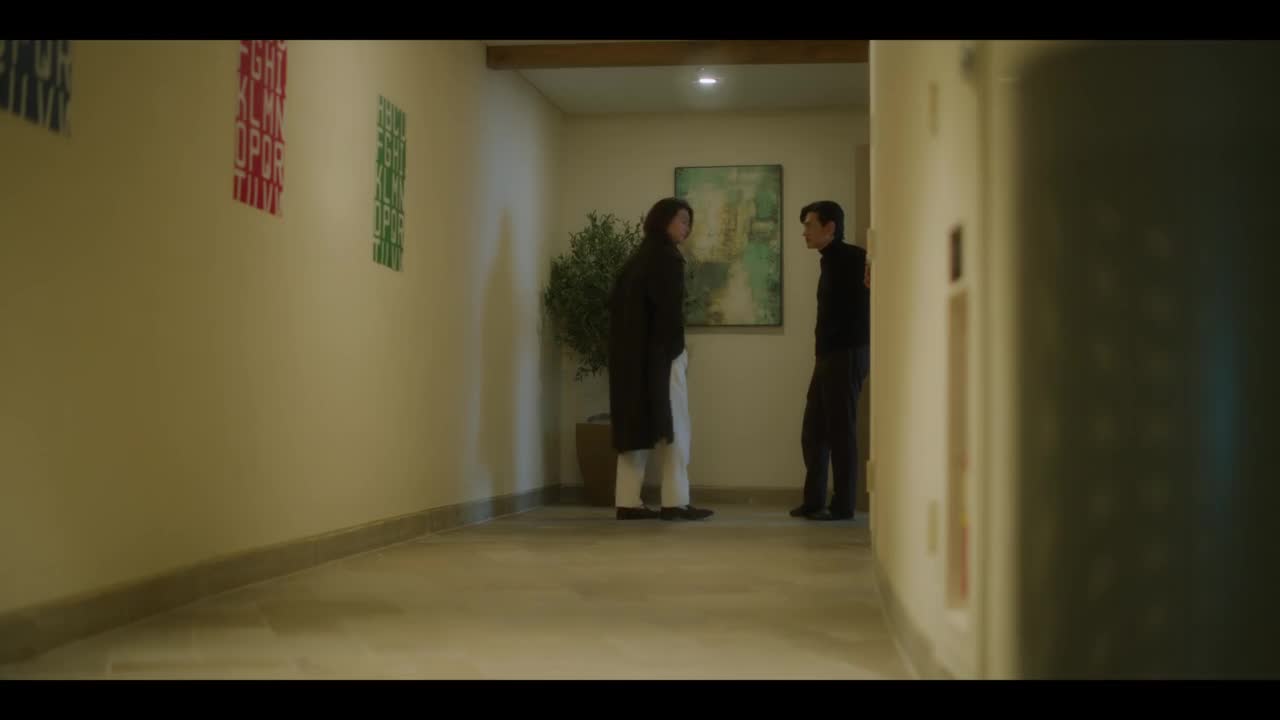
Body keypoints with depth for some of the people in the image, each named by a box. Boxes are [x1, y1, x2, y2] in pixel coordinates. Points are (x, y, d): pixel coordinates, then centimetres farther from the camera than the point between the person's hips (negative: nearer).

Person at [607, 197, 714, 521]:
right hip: (659, 352, -8)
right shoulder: (665, 256, -9)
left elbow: (618, 304, 14)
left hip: (632, 353, 8)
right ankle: (676, 502, -5)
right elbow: (668, 307, -15)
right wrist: (678, 348, -6)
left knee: (637, 424, 7)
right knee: (672, 426, -4)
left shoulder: (639, 257, 16)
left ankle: (628, 502, 5)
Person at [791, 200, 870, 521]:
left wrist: (873, 279, -37)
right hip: (828, 357, 9)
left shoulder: (852, 258, -9)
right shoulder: (830, 262, 18)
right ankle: (814, 502, 17)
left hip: (847, 355, -9)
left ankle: (843, 505, 3)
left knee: (840, 431, -4)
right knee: (813, 432, 10)